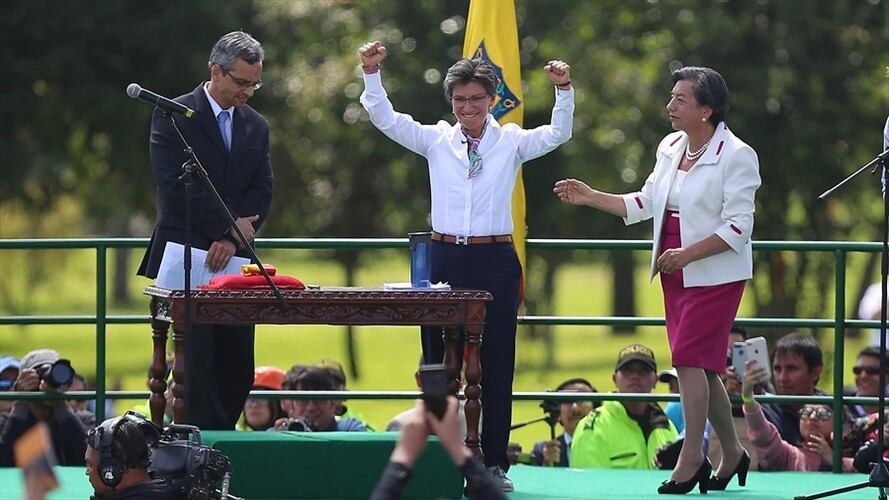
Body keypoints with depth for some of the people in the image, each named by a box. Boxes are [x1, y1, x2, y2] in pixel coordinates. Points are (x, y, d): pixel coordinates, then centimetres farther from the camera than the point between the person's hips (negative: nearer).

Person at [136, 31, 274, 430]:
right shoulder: (174, 117, -2)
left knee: (237, 369, 0)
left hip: (233, 259, 5)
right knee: (198, 363, -8)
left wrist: (231, 241, -8)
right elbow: (175, 186, -11)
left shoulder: (255, 126, 15)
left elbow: (262, 190, 8)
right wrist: (228, 226, -10)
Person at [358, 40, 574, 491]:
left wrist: (564, 91, -21)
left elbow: (558, 134, -6)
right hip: (445, 259, 1)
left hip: (495, 261, -1)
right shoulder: (436, 140, 7)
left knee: (496, 364, 1)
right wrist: (371, 75, -10)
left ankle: (494, 463, 6)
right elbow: (385, 119, 2)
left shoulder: (511, 142, 5)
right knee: (437, 361, 4)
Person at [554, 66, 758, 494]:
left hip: (714, 274, -7)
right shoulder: (670, 147, 9)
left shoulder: (735, 156, -13)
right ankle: (731, 454, 22)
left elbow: (738, 226, -17)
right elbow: (646, 203, 16)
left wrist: (687, 254, -24)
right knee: (701, 366, 10)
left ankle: (691, 457, -7)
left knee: (689, 359, -13)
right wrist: (590, 197, 9)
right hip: (675, 273, 7)